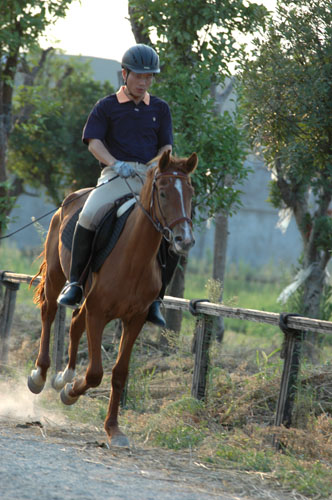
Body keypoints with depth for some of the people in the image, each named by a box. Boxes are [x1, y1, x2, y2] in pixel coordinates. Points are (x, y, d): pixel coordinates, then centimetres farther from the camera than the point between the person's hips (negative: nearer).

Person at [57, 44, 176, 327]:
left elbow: (166, 147, 13)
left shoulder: (160, 109, 18)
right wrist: (115, 163, -17)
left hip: (150, 177, 3)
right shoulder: (107, 107, 10)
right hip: (115, 176, -3)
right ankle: (75, 282, -19)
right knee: (90, 215, -32)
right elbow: (93, 142, 0)